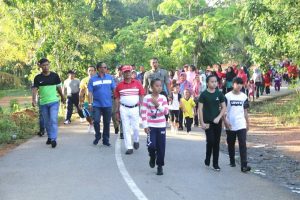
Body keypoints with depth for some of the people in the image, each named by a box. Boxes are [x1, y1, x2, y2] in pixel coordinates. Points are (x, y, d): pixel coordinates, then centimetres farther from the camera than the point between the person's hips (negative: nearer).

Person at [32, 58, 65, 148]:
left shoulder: (55, 76, -2)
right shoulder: (38, 78, -4)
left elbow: (59, 87, 8)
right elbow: (35, 89, -11)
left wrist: (62, 97, 17)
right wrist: (34, 100, -26)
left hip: (54, 101, -2)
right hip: (43, 103, 2)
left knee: (53, 120, -12)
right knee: (47, 121, 12)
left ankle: (53, 139, -11)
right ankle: (49, 137, 27)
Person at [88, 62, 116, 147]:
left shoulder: (110, 78, 3)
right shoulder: (93, 79, 0)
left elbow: (114, 89, 5)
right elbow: (90, 92, 0)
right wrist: (90, 103, -5)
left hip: (108, 104, 1)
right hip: (97, 104, -1)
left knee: (107, 123, 7)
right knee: (96, 121, -7)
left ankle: (106, 140, 19)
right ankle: (97, 136, 17)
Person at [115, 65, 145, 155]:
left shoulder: (137, 83, 0)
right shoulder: (119, 85, 2)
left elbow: (142, 96, 4)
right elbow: (117, 98, 7)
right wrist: (117, 111, 5)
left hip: (135, 108, -1)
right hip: (124, 109, 1)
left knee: (135, 127, 2)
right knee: (126, 129, 1)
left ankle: (136, 140, 32)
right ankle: (129, 147, 6)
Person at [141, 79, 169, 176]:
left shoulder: (163, 98, 0)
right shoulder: (147, 98, -6)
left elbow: (166, 111, -5)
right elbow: (143, 112, -6)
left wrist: (158, 105, -19)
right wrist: (145, 125, -11)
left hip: (161, 126, 2)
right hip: (151, 126, -2)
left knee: (161, 147, 3)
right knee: (151, 145, -13)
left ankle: (160, 166, 16)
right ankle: (152, 158, 21)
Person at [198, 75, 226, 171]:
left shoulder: (219, 94, 4)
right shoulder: (204, 94, -4)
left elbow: (224, 107, 7)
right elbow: (200, 109, -5)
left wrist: (219, 117, -8)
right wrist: (202, 122, -10)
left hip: (217, 122, 3)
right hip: (208, 122, -3)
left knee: (216, 143, 5)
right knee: (210, 141, -12)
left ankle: (215, 164, 12)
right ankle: (207, 159, 12)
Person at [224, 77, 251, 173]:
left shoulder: (244, 96, 6)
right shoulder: (227, 96, -3)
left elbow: (245, 111, 12)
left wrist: (247, 123, 11)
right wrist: (225, 121, -12)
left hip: (241, 125, 1)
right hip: (230, 125, -1)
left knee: (243, 144, -9)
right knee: (231, 144, 12)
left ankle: (244, 165, -13)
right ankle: (232, 161, 32)